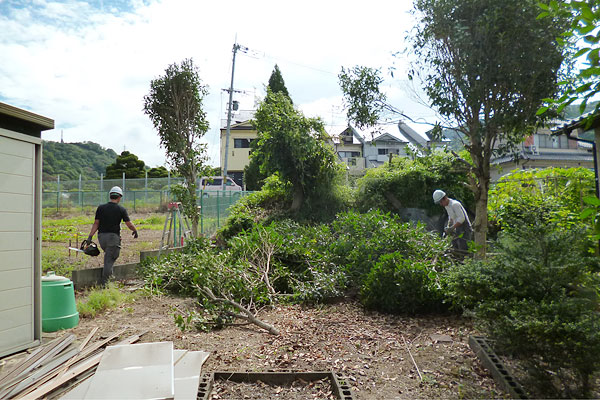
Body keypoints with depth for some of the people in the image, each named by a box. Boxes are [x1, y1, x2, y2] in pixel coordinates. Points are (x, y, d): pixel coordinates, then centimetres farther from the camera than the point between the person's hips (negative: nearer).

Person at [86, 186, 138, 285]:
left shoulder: (101, 208, 5)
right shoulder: (121, 209, -3)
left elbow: (96, 223, 1)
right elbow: (129, 224, -2)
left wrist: (90, 236, 2)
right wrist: (135, 231, 16)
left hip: (102, 236, 4)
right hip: (113, 236, -4)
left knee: (108, 254, 25)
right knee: (110, 259, -1)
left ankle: (109, 275, 23)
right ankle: (104, 282, -3)